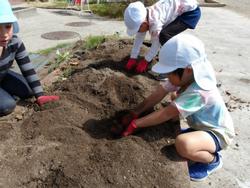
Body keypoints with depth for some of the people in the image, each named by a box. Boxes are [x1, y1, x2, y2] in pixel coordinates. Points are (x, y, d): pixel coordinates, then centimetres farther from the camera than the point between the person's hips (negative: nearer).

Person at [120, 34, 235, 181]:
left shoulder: (198, 92, -36)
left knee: (183, 143, -36)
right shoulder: (184, 77, -12)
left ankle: (213, 160, -1)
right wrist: (134, 114, -14)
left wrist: (135, 124, -26)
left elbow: (165, 114, -33)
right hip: (199, 124, 9)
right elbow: (157, 96, -11)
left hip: (217, 132, -9)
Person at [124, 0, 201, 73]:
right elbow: (139, 38, 0)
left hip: (191, 11, -9)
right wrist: (132, 58, 3)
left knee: (164, 36, -26)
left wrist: (145, 61, -11)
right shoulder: (143, 18, -6)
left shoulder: (154, 20, -31)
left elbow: (156, 43, -22)